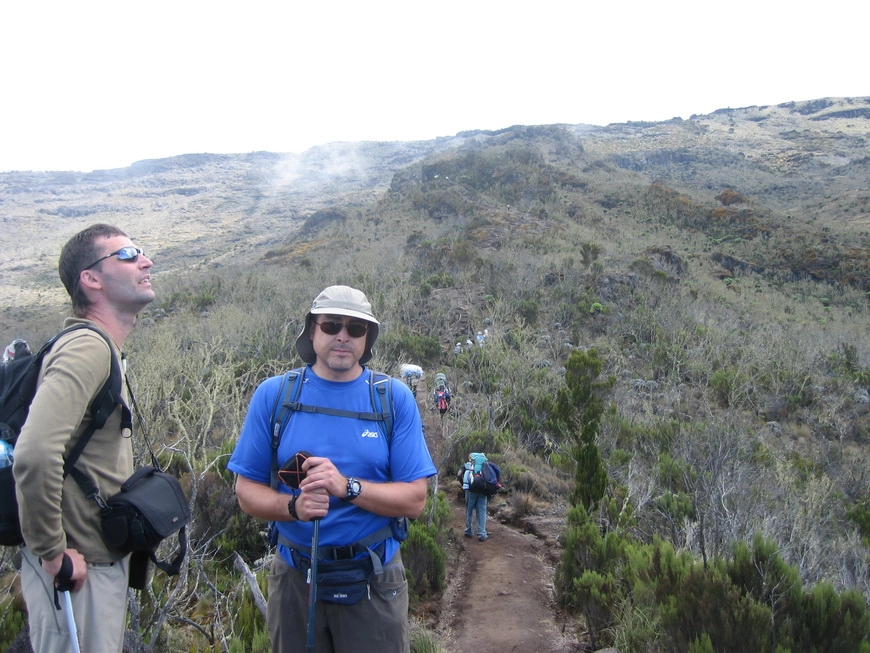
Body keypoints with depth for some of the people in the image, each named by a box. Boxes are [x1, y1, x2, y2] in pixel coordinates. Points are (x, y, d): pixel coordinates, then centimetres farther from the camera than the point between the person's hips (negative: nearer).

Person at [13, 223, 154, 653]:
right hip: (80, 568, -9)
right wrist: (52, 551, -23)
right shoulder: (87, 348, -21)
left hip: (103, 559, 9)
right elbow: (35, 453, -35)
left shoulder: (101, 348, 11)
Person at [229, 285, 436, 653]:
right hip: (294, 579, 1)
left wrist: (347, 487, -25)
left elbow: (415, 500, -9)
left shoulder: (395, 399, -6)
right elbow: (247, 491, -2)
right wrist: (294, 506, -23)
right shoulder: (272, 395, -4)